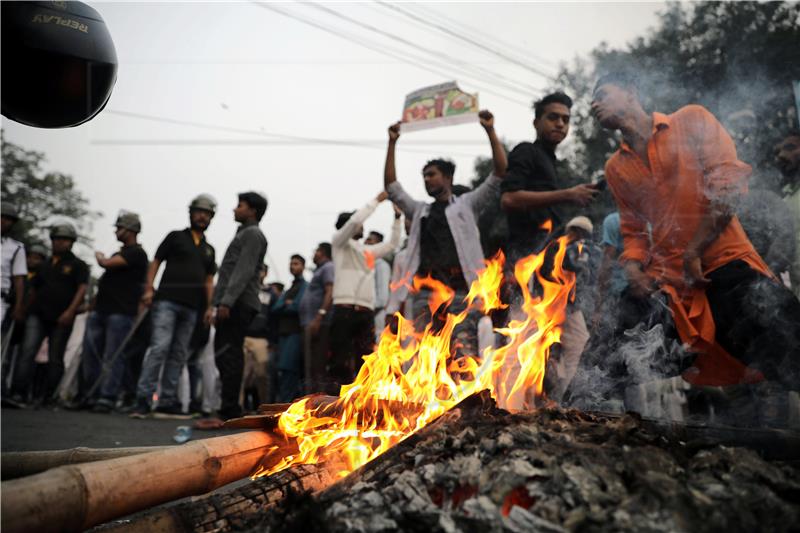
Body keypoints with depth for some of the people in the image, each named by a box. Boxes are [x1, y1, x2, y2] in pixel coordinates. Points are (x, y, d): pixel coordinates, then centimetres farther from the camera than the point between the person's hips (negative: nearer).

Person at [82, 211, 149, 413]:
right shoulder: (120, 253, 23)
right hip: (100, 309, 9)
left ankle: (107, 398, -4)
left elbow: (107, 263, -17)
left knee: (112, 358, -7)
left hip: (121, 312, -9)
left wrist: (99, 257, 7)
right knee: (90, 353, 7)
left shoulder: (137, 253, -7)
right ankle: (92, 395, 14)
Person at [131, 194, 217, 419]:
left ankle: (167, 403, 8)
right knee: (160, 347, -16)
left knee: (178, 355, 4)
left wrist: (209, 307, 7)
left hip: (191, 308, 5)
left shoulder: (209, 250, 21)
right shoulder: (175, 237, 9)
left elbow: (209, 280, 19)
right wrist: (148, 289, -8)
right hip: (167, 301, -5)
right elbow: (155, 263, 5)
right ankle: (143, 398, -16)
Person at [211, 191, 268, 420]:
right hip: (233, 305, 10)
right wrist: (220, 305, 21)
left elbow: (244, 272, -16)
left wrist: (226, 301, -23)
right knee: (228, 356, 9)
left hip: (238, 304, -10)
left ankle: (229, 411, -13)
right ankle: (230, 410, 12)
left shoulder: (252, 234, -3)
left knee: (228, 356, -13)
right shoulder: (244, 234, 27)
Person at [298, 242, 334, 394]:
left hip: (320, 324, -10)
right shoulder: (320, 270, 28)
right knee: (310, 366, 9)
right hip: (310, 324, 10)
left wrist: (319, 317, -25)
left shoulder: (328, 267, -2)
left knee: (319, 366, -14)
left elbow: (330, 293, -16)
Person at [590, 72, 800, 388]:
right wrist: (633, 268, -2)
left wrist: (694, 252, -13)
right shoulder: (616, 168, 19)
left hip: (723, 262, -5)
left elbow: (729, 182, -7)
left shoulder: (691, 121, 5)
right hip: (665, 281, 5)